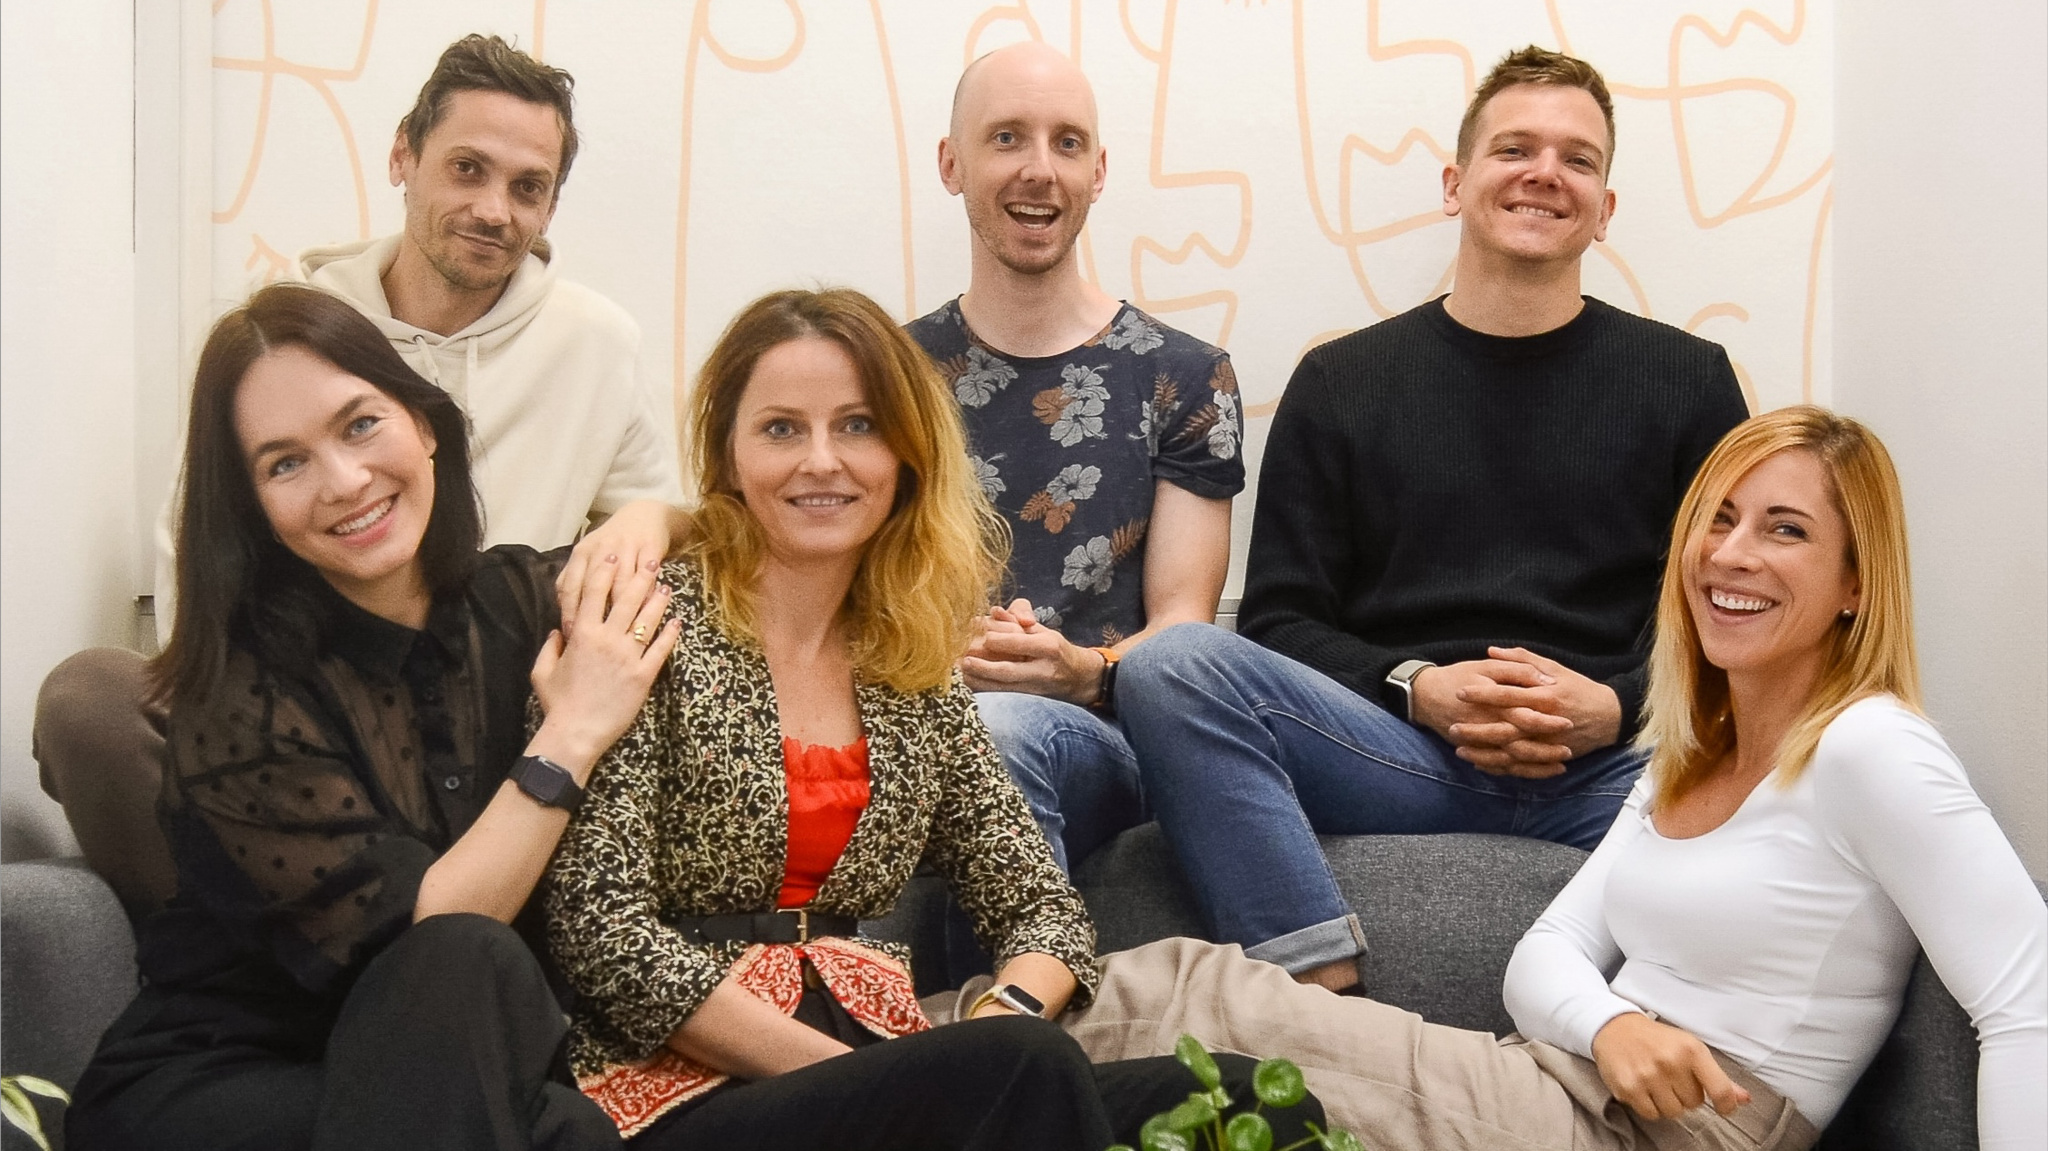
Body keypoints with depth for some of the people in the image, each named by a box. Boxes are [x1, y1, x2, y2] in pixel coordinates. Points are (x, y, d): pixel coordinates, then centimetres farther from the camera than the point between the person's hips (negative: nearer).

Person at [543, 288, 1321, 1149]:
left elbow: (1040, 906, 13)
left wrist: (1001, 1023, -12)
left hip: (875, 1073, 5)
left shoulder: (916, 671, 12)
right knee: (1021, 1071, -32)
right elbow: (603, 927, -13)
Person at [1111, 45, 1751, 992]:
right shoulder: (1341, 382, 15)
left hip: (1614, 766, 0)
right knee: (1169, 665, -27)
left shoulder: (1686, 380, 16)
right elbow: (1277, 621, 10)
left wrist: (1618, 706, -8)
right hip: (1398, 752, 1)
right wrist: (1416, 688, -9)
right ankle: (1329, 997, -30)